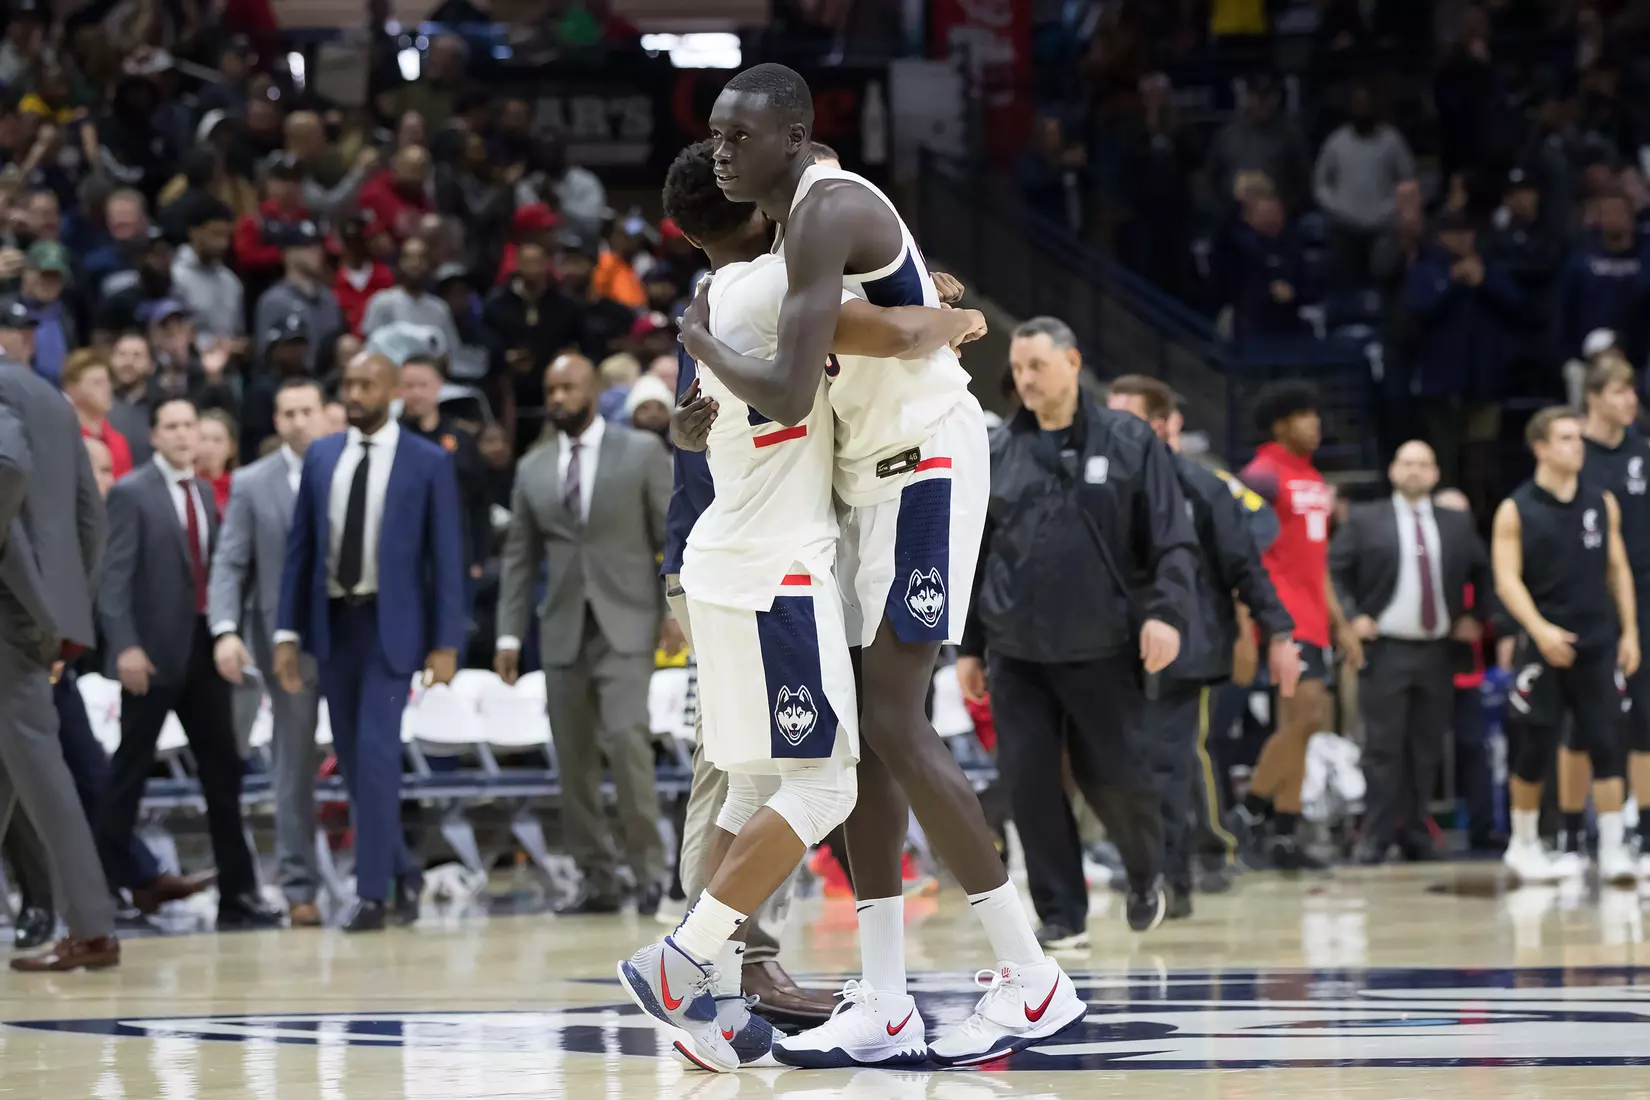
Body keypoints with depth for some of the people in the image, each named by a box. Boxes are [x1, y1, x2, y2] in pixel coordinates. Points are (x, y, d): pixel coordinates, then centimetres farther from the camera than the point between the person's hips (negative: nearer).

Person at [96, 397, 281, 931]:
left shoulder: (203, 492, 13)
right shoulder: (131, 493, -7)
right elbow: (115, 577, -12)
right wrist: (125, 647, -21)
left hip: (202, 647, 6)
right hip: (155, 651, -6)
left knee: (223, 771, 7)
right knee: (130, 771, 1)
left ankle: (237, 895, 12)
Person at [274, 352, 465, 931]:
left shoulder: (428, 463, -2)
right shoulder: (320, 457, 8)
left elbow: (446, 557, -3)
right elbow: (300, 547, 9)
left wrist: (446, 644, -7)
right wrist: (287, 632, 3)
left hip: (390, 623, -4)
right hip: (333, 621, 4)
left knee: (376, 751, -13)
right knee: (352, 758, 8)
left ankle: (372, 894, -8)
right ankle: (401, 869, 25)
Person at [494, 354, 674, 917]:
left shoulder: (642, 452, 3)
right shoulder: (533, 469, 13)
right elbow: (519, 557, 13)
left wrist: (675, 609, -7)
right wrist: (509, 634, 6)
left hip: (626, 626, -4)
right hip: (564, 632, 4)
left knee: (627, 737, -20)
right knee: (574, 760, 2)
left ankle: (648, 866, -10)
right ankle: (597, 881, 9)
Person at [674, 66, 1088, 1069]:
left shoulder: (827, 214, -19)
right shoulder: (806, 209, 13)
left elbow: (790, 395, -26)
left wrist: (703, 343, -8)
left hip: (925, 466, -10)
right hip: (879, 471, 10)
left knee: (895, 724, -13)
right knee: (866, 730, 6)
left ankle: (1034, 979, -9)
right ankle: (884, 1005, 7)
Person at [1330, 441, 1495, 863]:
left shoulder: (1457, 525, 11)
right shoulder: (1364, 520, 2)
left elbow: (1482, 572, 20)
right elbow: (1335, 571, 0)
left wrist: (1475, 617, 9)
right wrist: (1351, 617, -9)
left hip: (1437, 652, 3)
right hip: (1385, 650, -3)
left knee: (1426, 750, 6)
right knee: (1384, 749, -6)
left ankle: (1416, 836, 14)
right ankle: (1376, 838, -3)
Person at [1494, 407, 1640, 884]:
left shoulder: (1602, 503, 9)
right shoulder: (1516, 510, -2)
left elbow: (1618, 569, 12)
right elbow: (1507, 580, -7)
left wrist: (1629, 631, 5)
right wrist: (1541, 630, -19)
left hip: (1599, 644, 2)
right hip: (1543, 645, -2)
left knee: (1605, 745, -5)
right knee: (1533, 750, 3)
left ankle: (1613, 849, -4)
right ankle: (1523, 845, 19)